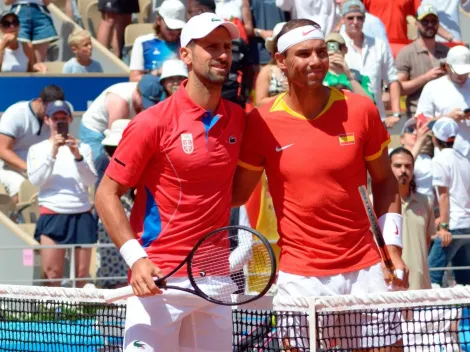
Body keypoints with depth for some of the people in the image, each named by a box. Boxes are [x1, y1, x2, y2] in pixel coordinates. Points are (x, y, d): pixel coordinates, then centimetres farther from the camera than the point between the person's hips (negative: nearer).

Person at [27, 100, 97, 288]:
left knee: (82, 274, -2)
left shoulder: (83, 148, 14)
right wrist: (52, 153, -12)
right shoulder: (37, 149, 11)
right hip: (52, 214, -2)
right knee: (52, 274, -10)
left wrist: (77, 156, -12)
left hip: (82, 214, 2)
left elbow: (91, 180, 2)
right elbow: (36, 180, -4)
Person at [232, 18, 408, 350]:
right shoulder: (261, 123, -4)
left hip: (364, 271, 1)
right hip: (300, 278, -1)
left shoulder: (360, 110, -1)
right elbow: (237, 194, 6)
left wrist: (394, 247, 3)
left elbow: (384, 181, 10)